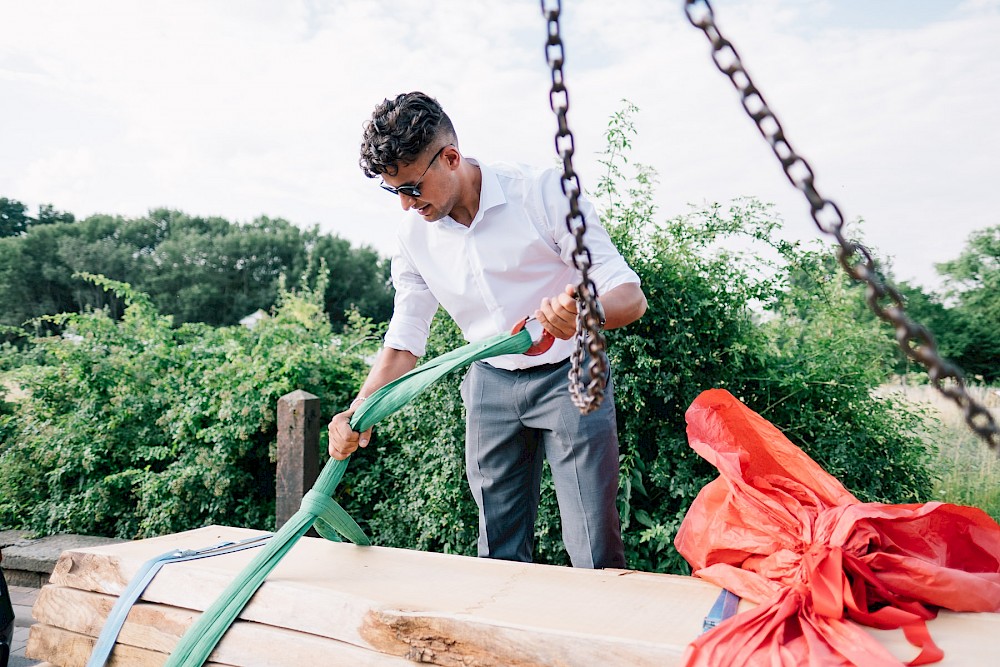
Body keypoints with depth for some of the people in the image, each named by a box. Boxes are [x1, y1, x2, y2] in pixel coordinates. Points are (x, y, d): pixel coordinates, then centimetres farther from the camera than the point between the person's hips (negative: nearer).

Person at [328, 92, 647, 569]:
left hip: (569, 375, -4)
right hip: (490, 383, 4)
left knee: (596, 555, -3)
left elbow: (630, 295, -19)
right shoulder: (414, 231, -4)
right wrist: (360, 413, -14)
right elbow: (404, 340, 2)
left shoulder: (543, 192, -18)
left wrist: (581, 313, -42)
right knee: (500, 555, 11)